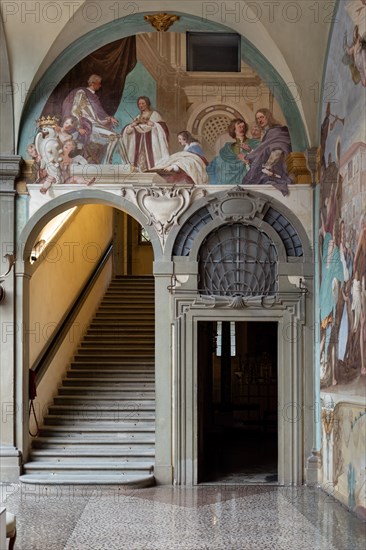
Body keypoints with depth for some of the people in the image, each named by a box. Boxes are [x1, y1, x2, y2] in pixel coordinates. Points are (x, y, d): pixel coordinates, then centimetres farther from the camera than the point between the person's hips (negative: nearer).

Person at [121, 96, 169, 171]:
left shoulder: (154, 114, 7)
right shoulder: (138, 117, 19)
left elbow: (161, 128, -7)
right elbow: (128, 130, 11)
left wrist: (147, 122, -12)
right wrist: (136, 122, -6)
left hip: (151, 143, -4)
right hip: (140, 144, 4)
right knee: (141, 162, -7)